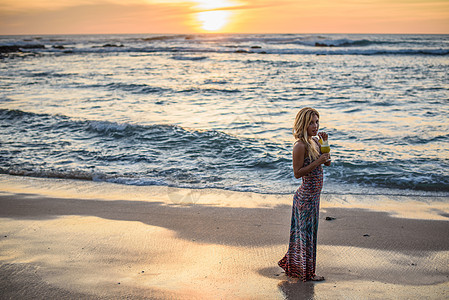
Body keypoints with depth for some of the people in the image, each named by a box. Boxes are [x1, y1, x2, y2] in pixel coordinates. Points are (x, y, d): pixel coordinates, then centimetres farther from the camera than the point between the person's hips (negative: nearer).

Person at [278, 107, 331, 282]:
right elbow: (297, 173, -19)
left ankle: (294, 266, 34)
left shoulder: (314, 141, 7)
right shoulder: (300, 146, -20)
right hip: (307, 196, -9)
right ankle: (307, 273, 19)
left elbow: (327, 162, 9)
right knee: (307, 231, 4)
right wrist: (317, 162, -24)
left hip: (313, 195, 9)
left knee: (303, 231, 19)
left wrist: (325, 142, -2)